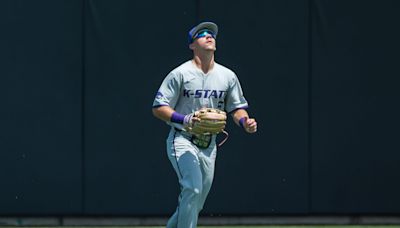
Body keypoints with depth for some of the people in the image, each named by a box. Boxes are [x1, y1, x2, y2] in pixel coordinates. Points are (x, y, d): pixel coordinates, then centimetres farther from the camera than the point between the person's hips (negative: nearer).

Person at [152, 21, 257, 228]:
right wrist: (184, 120, -25)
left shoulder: (228, 76, 7)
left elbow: (236, 107, 14)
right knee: (193, 188, -25)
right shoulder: (180, 74, -8)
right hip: (182, 141, -6)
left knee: (195, 203, 10)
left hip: (209, 146, 6)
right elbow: (158, 108, -9)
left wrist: (245, 122, -9)